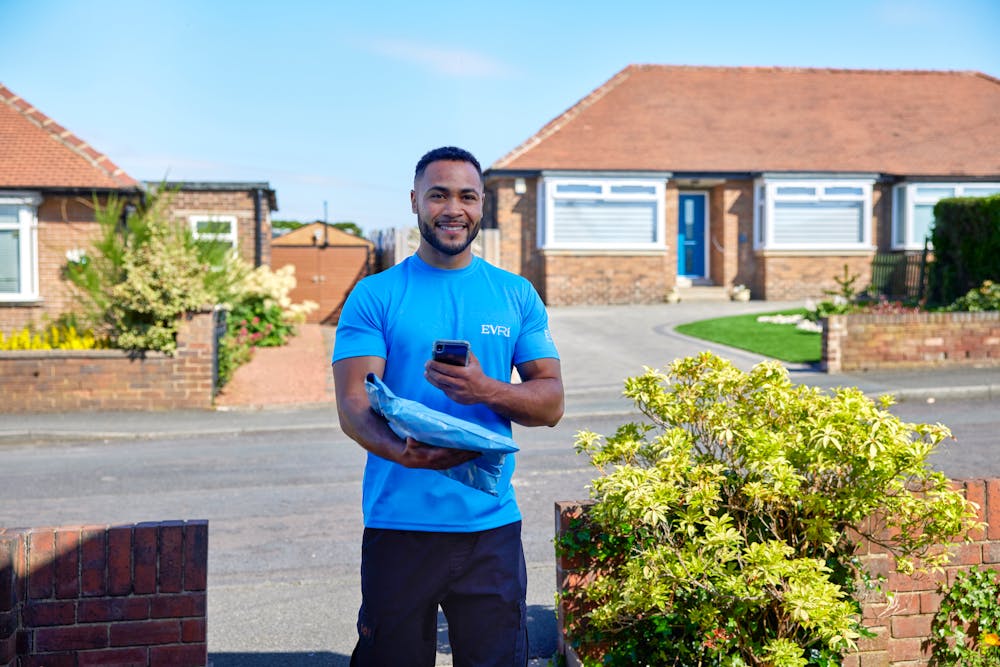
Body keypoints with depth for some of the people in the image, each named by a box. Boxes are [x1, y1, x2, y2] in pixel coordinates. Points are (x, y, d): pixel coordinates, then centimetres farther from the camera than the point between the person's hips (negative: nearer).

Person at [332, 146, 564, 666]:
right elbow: (352, 405, -8)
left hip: (491, 525, 2)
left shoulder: (517, 295, 8)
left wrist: (487, 390, -16)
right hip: (398, 523, -1)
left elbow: (551, 403, 4)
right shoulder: (375, 296, 1)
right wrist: (403, 451, -29)